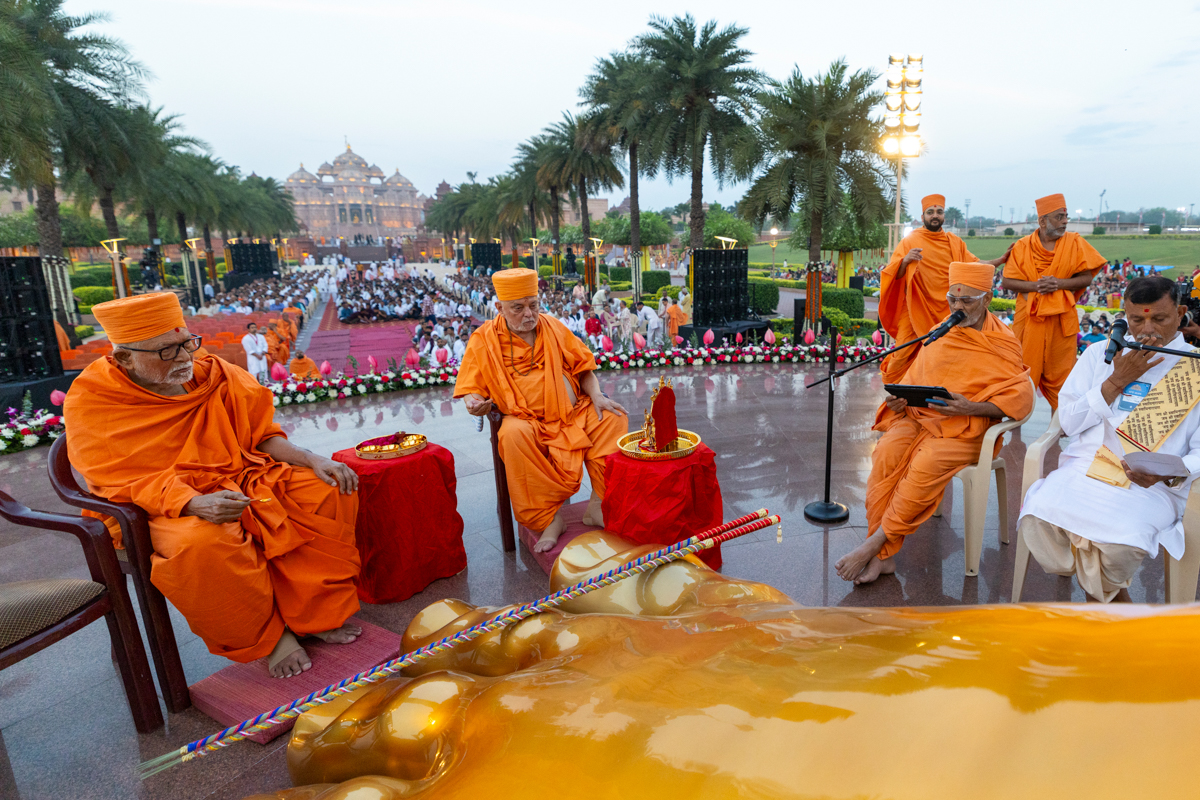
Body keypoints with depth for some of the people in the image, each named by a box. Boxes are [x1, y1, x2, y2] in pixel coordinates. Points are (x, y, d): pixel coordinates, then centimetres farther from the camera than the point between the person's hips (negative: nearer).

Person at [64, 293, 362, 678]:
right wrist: (195, 504, -35)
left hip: (240, 482, 5)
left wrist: (313, 461, -12)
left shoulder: (215, 375, 1)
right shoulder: (91, 400, -9)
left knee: (327, 491, -14)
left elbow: (261, 434, 6)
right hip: (163, 509, -4)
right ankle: (268, 635, -14)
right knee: (201, 543, -38)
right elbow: (126, 483, -16)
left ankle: (313, 612, -8)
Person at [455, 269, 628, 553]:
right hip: (528, 420, -3)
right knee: (514, 435, -36)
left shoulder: (553, 327, 11)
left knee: (613, 418, -19)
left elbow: (583, 366, 15)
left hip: (573, 412, 4)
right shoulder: (484, 340, 2)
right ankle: (548, 518, -26)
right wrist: (474, 404, -21)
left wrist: (596, 396, -3)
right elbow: (471, 389, 3)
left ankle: (598, 504, -16)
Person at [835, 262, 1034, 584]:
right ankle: (883, 557, -28)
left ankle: (876, 543, -27)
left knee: (927, 463, -35)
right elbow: (915, 378, 19)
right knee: (887, 452, -29)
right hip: (921, 417, 4)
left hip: (967, 428, -3)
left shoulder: (1003, 345, 2)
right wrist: (901, 398, -4)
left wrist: (971, 407, -20)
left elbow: (1021, 399, -5)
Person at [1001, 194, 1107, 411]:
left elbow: (1086, 278, 1)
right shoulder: (1022, 246, 1)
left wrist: (1059, 283, -16)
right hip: (1029, 318, -1)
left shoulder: (1075, 243, 4)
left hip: (1061, 319, 1)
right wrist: (1035, 285, -18)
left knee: (1059, 373, 5)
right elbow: (1008, 281, -3)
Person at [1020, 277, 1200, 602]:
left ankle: (1103, 591, 7)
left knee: (1122, 542, -32)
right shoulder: (1100, 353, 12)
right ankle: (1113, 598, 1)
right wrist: (1117, 380, -4)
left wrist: (1167, 473, -17)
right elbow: (1068, 422, 5)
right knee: (1037, 516, -28)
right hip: (1084, 468, 2)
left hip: (1153, 487, -2)